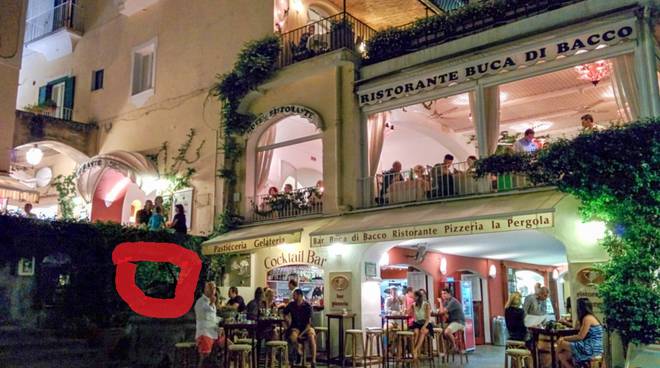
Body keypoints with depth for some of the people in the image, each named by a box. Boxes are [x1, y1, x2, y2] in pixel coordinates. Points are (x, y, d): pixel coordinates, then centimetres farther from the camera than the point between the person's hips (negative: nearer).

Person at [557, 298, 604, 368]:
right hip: (590, 347, 10)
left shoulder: (588, 318, -14)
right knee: (562, 356, 3)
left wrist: (564, 338, -7)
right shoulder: (589, 317, 16)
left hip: (590, 349, -10)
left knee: (561, 343, -13)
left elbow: (580, 337, -16)